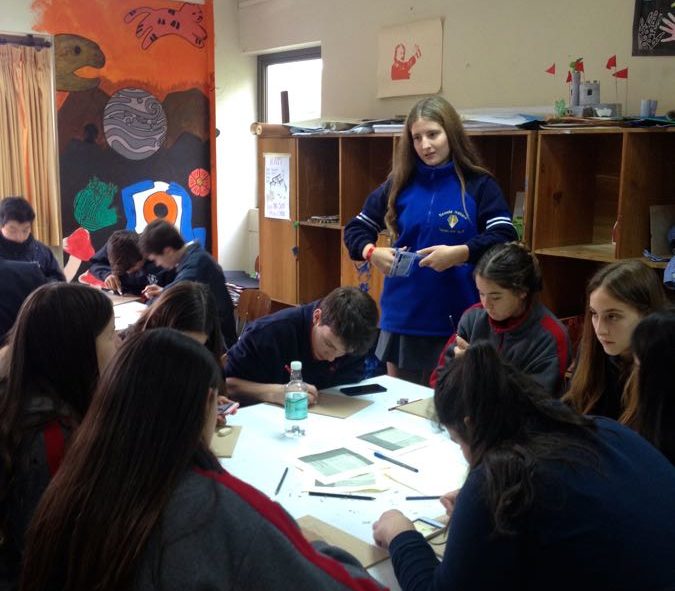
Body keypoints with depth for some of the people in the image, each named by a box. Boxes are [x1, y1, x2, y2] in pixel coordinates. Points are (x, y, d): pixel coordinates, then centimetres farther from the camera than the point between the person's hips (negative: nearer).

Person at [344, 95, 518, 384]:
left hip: (457, 323, -3)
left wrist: (460, 253, -26)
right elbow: (355, 229, 11)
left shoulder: (479, 185, -4)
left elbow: (505, 239, -13)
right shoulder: (399, 185, 6)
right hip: (401, 319, 4)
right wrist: (372, 252, -9)